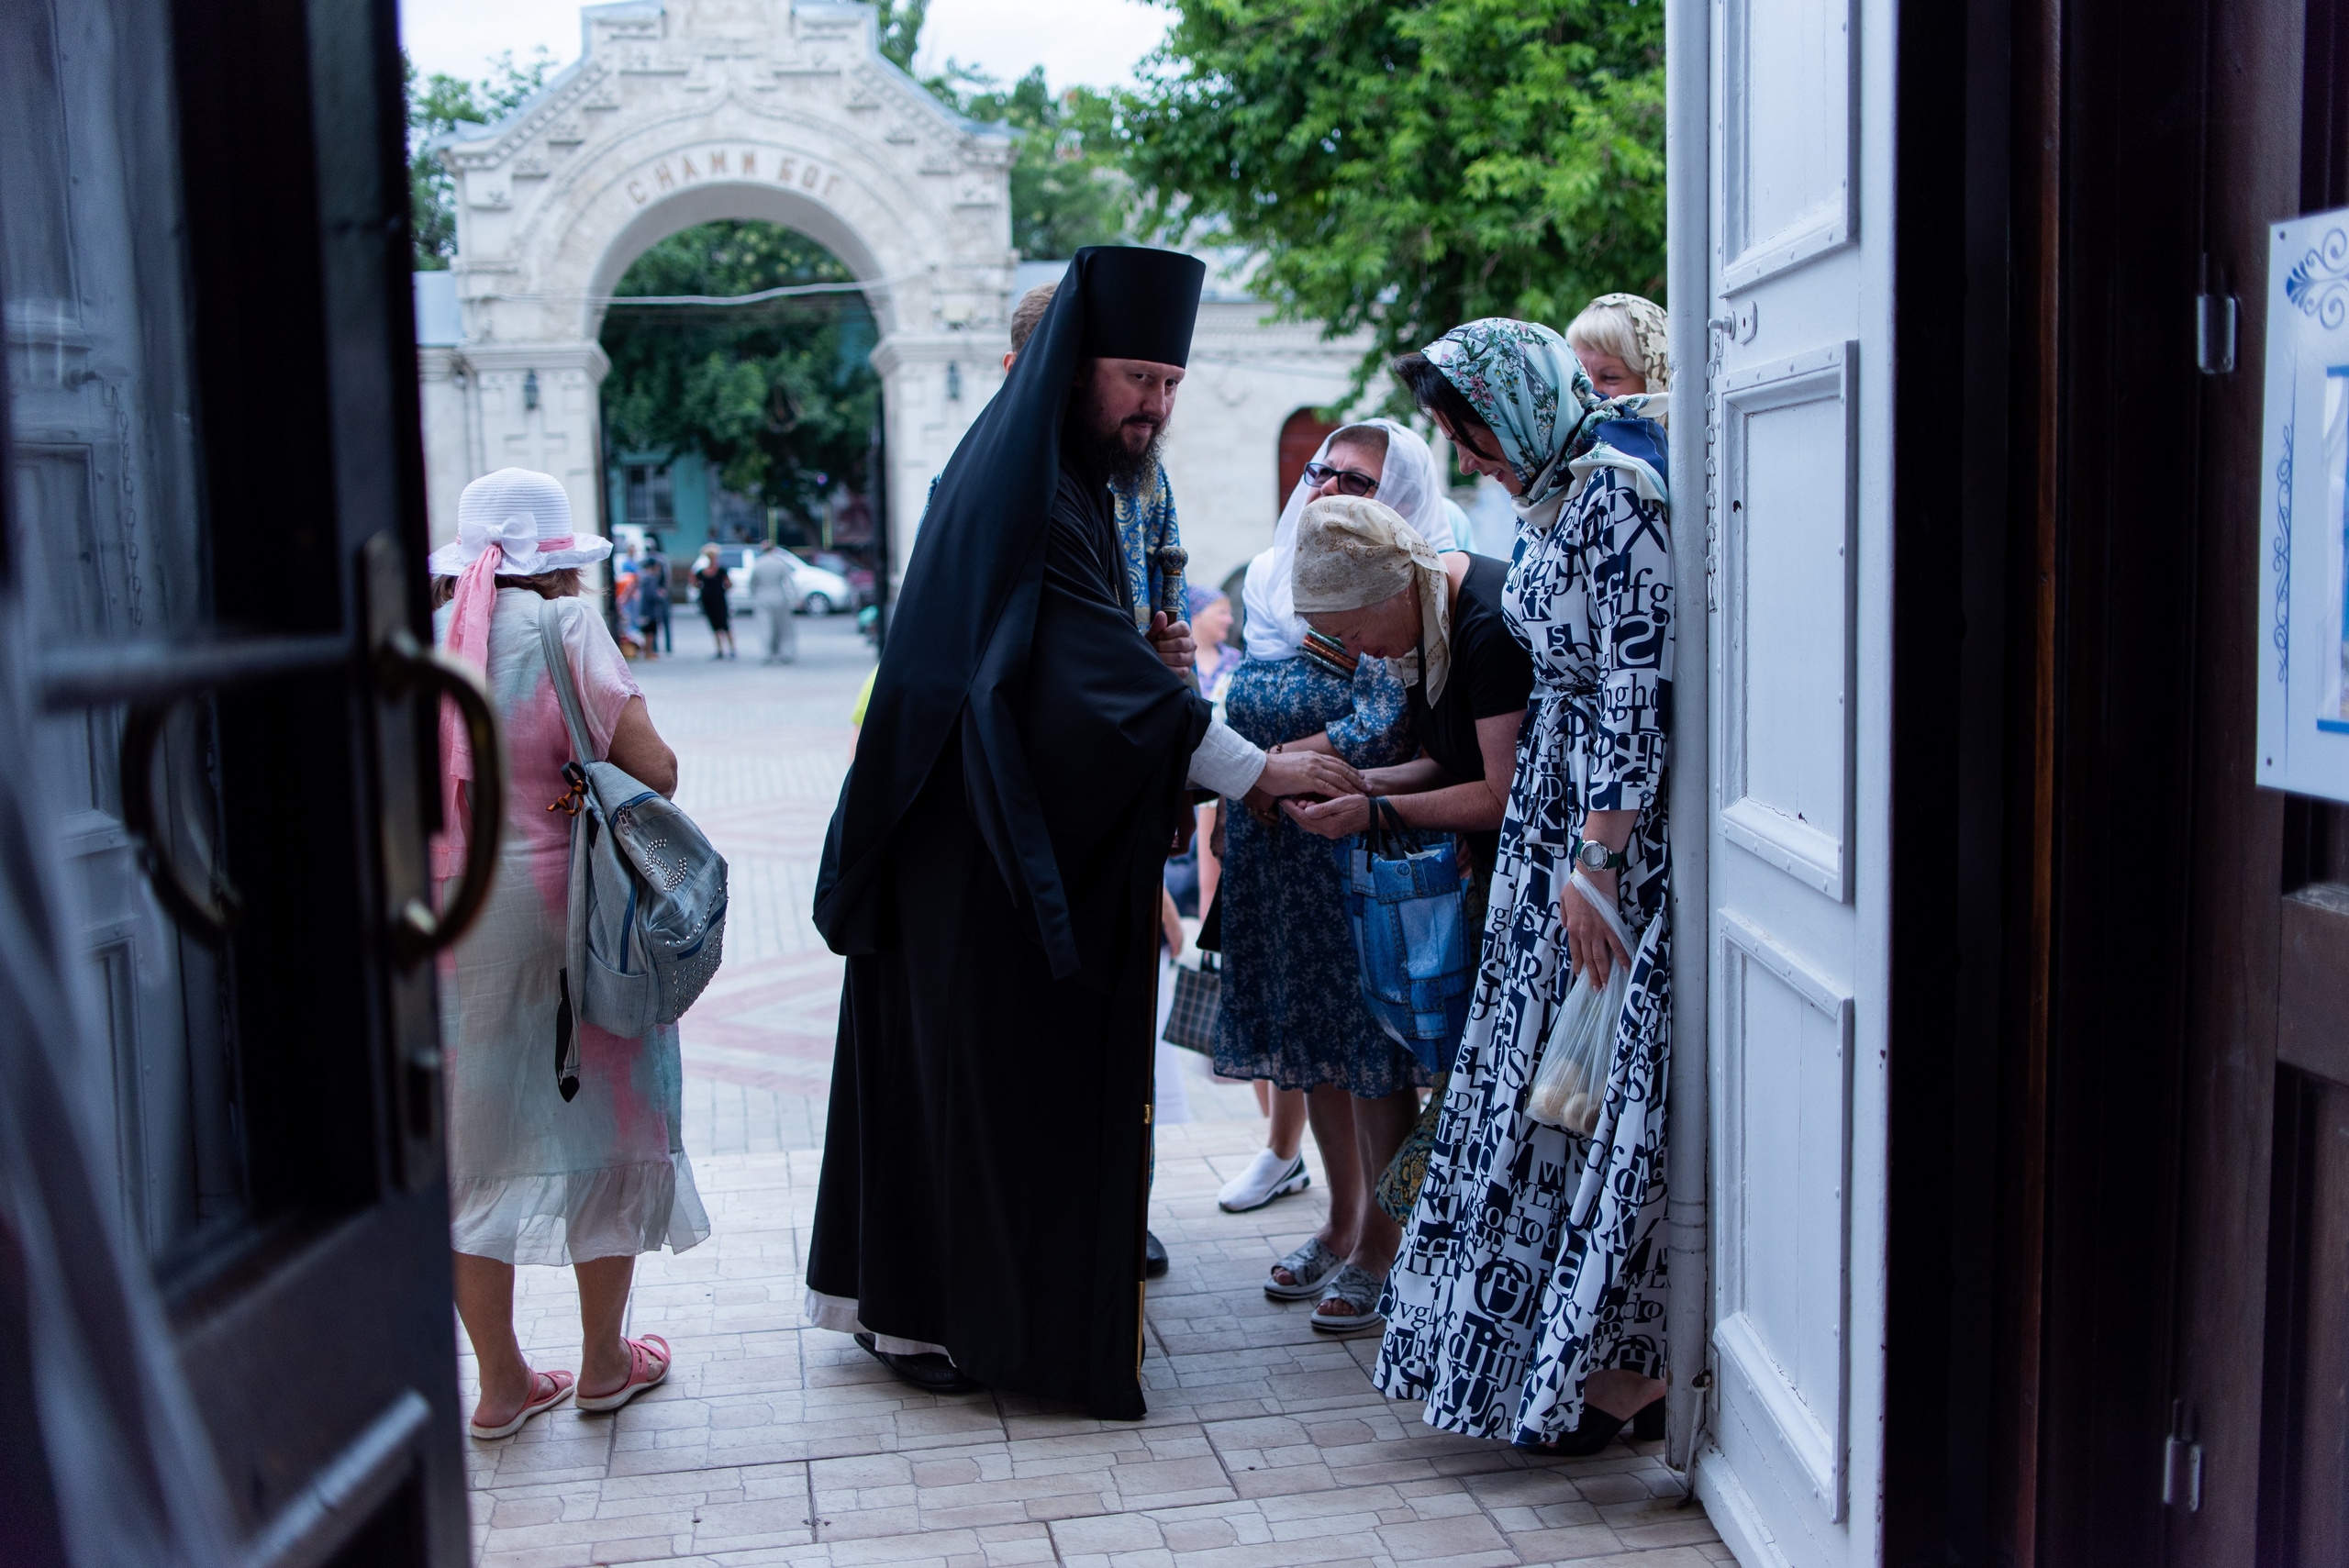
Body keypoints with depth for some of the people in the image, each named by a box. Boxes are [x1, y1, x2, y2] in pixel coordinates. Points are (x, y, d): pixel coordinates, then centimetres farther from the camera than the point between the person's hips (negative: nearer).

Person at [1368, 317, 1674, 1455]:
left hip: (1622, 824, -10)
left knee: (1608, 1085, -3)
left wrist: (1596, 866, -21)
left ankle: (1625, 1370, 9)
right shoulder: (1556, 491, 12)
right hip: (1565, 810, 10)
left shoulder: (1617, 491, -17)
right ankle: (1561, 1341, 24)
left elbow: (1636, 693, -21)